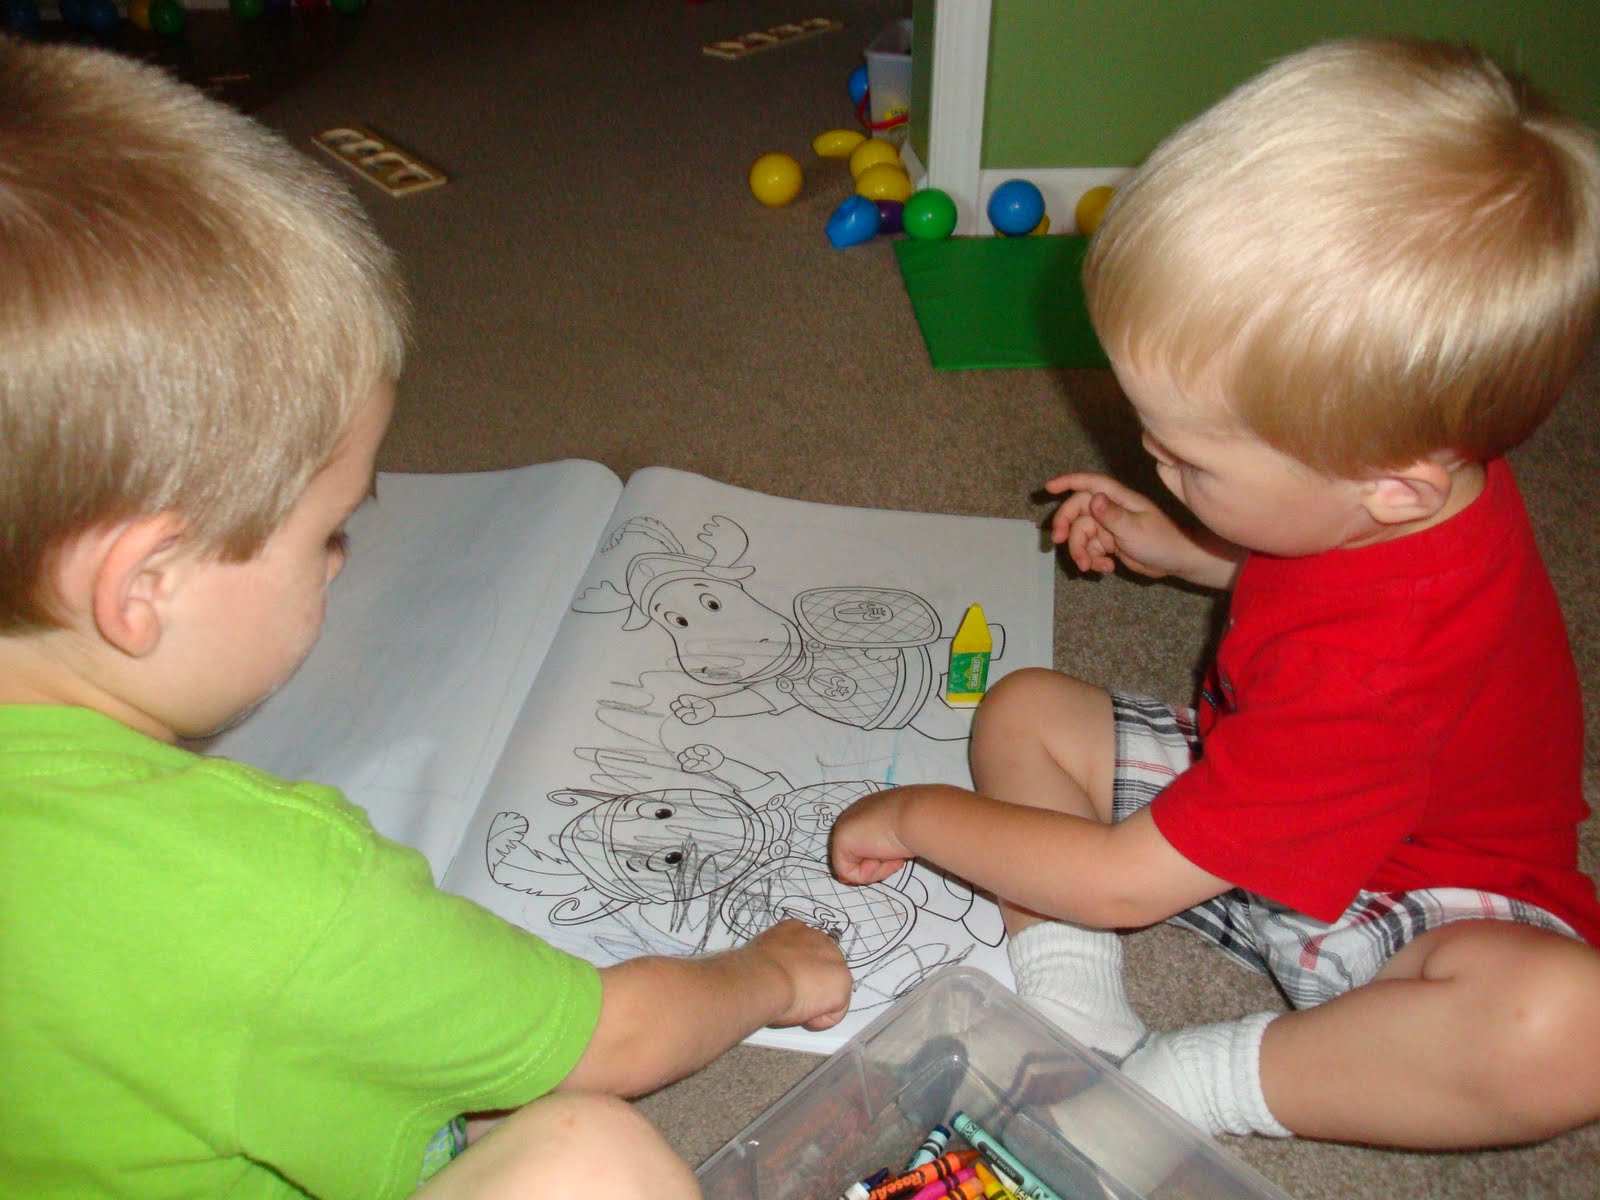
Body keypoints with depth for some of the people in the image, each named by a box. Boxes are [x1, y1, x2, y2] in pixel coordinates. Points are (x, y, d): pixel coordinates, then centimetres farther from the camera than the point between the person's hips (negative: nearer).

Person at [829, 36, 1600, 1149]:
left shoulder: (1369, 675, -41)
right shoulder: (1409, 460, -16)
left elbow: (1126, 881, -30)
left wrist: (919, 816, -16)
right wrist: (1182, 550, 1)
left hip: (1406, 908, -8)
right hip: (1259, 801, 8)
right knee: (1024, 709, -5)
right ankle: (1079, 1029, -15)